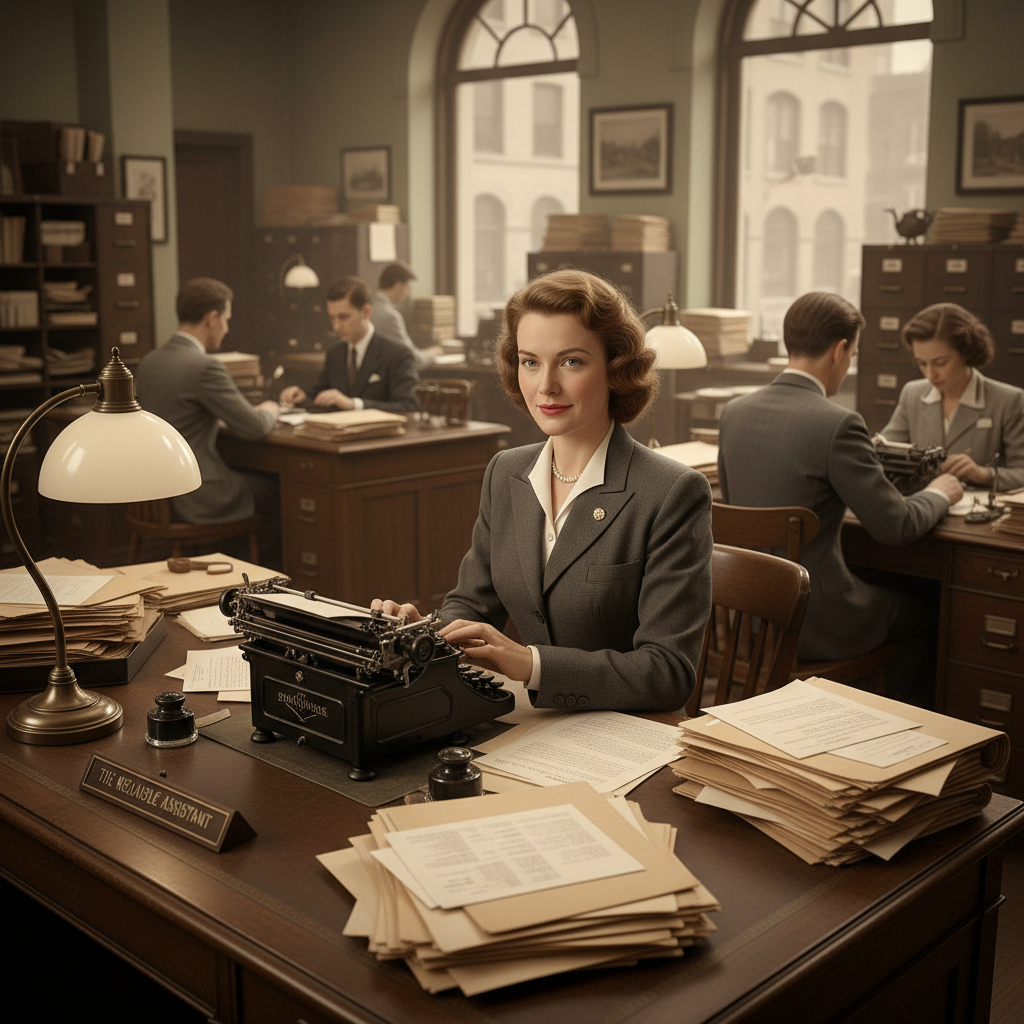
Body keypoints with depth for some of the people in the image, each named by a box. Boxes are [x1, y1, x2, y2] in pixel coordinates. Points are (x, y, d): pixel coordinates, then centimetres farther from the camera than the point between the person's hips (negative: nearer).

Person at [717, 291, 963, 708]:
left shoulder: (734, 411, 0)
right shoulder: (838, 424, -19)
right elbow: (896, 526, -14)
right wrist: (938, 494, 8)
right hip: (808, 623, -6)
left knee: (877, 591, 33)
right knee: (921, 615, 22)